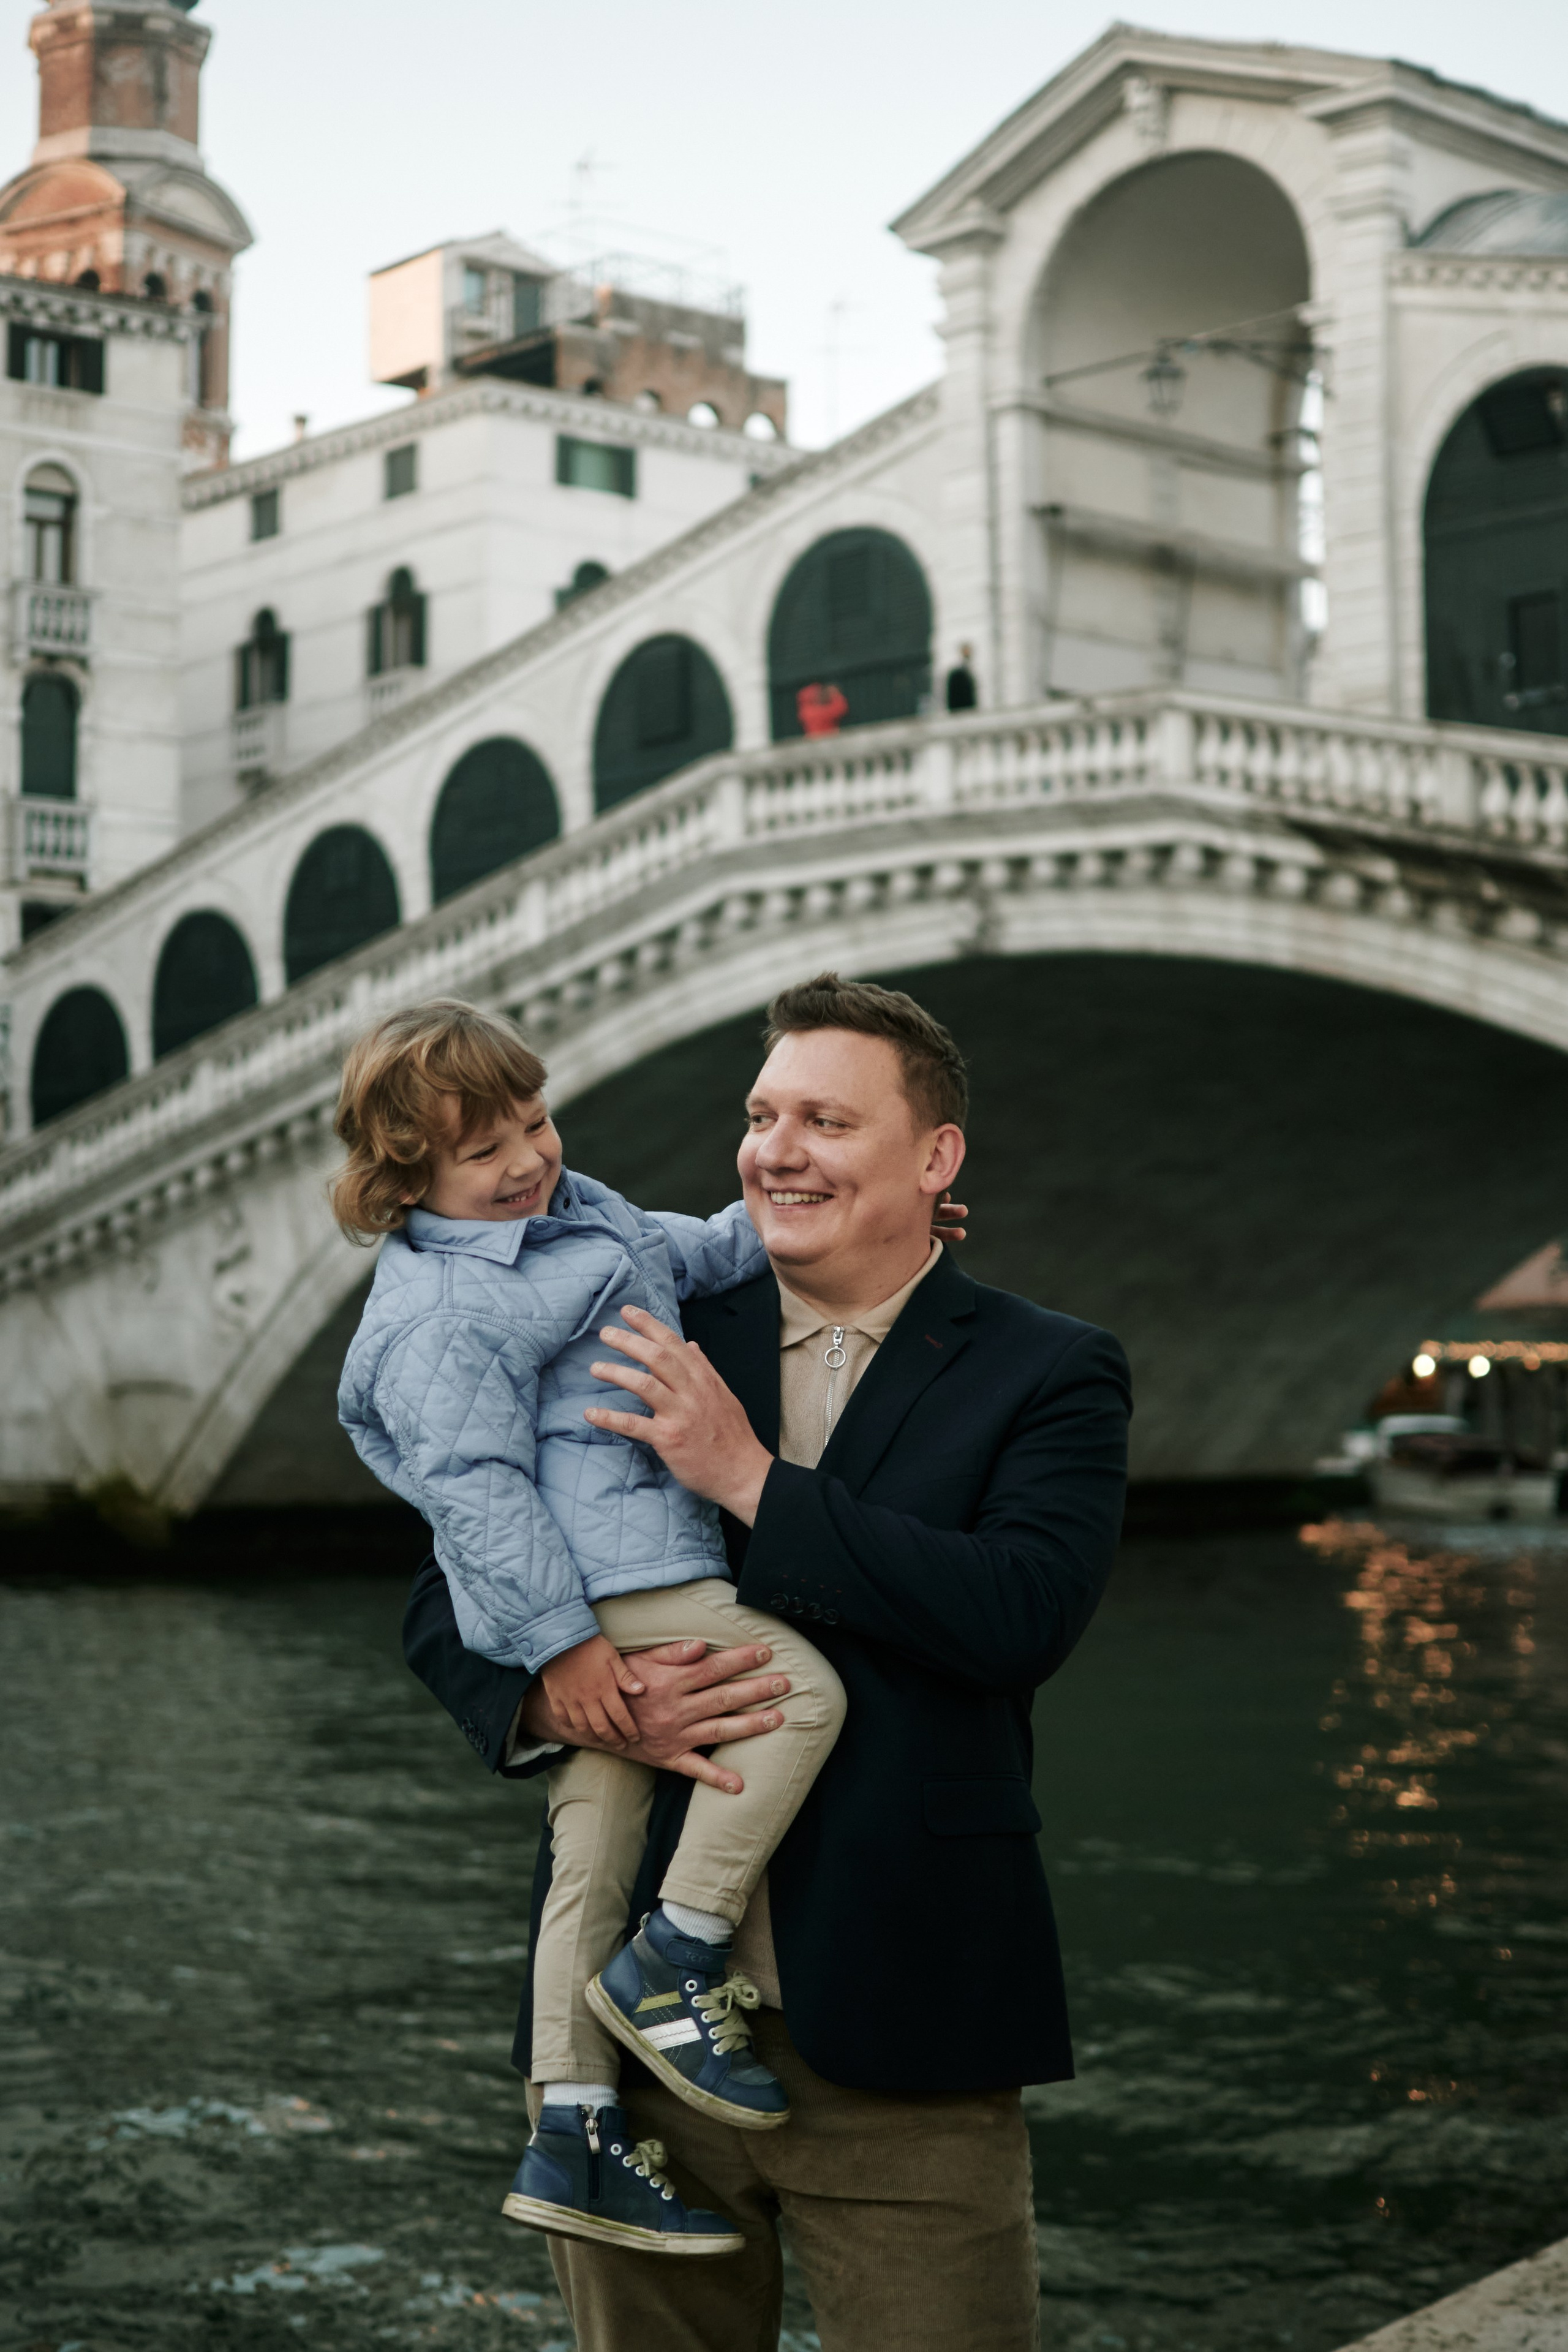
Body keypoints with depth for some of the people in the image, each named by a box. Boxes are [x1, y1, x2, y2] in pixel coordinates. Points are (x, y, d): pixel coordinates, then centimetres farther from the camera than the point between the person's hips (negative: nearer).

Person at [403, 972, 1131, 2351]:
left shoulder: (1048, 1377, 1)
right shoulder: (651, 1351, 9)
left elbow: (1025, 1614, -17)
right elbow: (449, 1602, 10)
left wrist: (754, 1479, -16)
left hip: (896, 2040, -3)